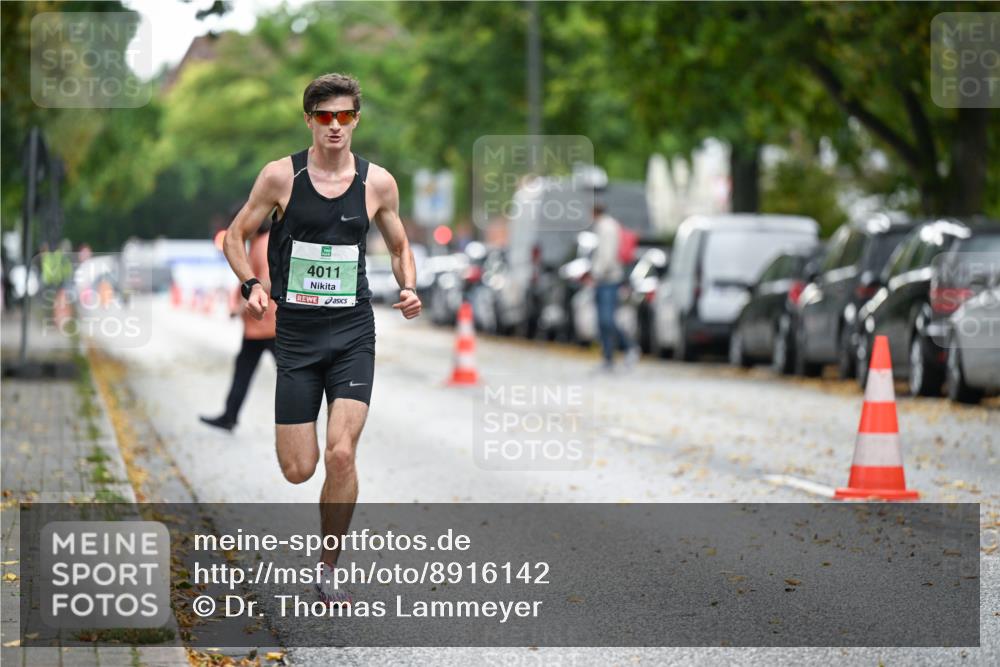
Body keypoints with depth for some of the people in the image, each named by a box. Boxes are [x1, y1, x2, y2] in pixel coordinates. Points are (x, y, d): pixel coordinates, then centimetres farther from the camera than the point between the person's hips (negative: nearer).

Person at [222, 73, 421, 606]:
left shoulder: (378, 182, 2)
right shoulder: (280, 176, -3)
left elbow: (399, 247, 17)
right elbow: (235, 236, 7)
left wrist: (408, 288, -3)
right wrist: (252, 285, -10)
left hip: (353, 332, 0)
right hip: (296, 332, 0)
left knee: (340, 454, -15)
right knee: (297, 470, -2)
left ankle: (328, 568, 3)